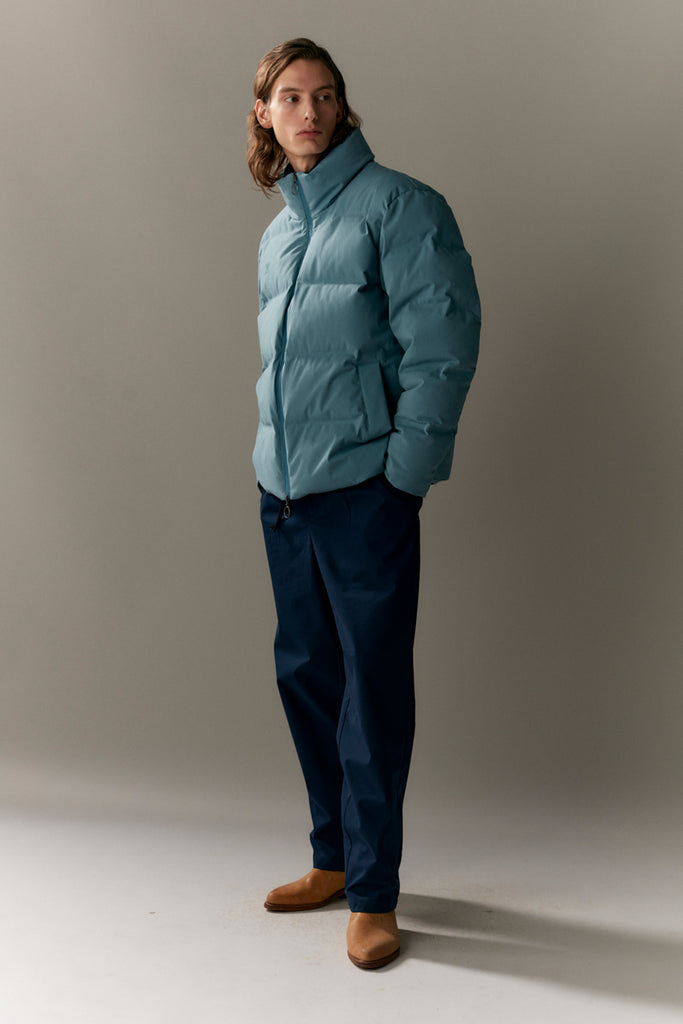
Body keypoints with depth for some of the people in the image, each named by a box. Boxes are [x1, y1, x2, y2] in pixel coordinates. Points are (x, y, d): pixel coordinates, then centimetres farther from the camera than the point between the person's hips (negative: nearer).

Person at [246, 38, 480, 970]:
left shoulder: (399, 206, -4)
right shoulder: (277, 235, 17)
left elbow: (442, 348, -10)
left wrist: (401, 475, -14)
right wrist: (280, 456, 14)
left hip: (363, 487, -7)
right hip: (283, 489, 7)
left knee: (373, 689, -2)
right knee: (306, 674, 13)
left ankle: (372, 893, 10)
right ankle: (335, 859, 29)